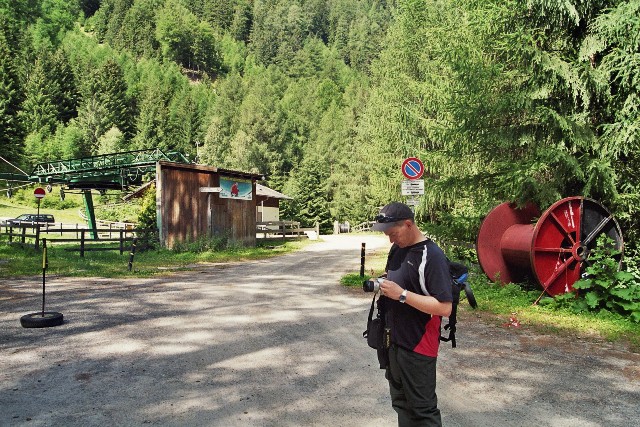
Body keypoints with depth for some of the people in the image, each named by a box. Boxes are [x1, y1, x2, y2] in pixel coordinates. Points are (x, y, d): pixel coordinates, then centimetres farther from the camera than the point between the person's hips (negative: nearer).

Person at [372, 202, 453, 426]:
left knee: (422, 408, 6)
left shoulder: (432, 256, -20)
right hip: (394, 340, 8)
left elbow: (445, 308, -24)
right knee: (400, 401, 21)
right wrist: (382, 285, -3)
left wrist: (402, 294, -26)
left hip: (417, 347, -8)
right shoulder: (397, 248, 5)